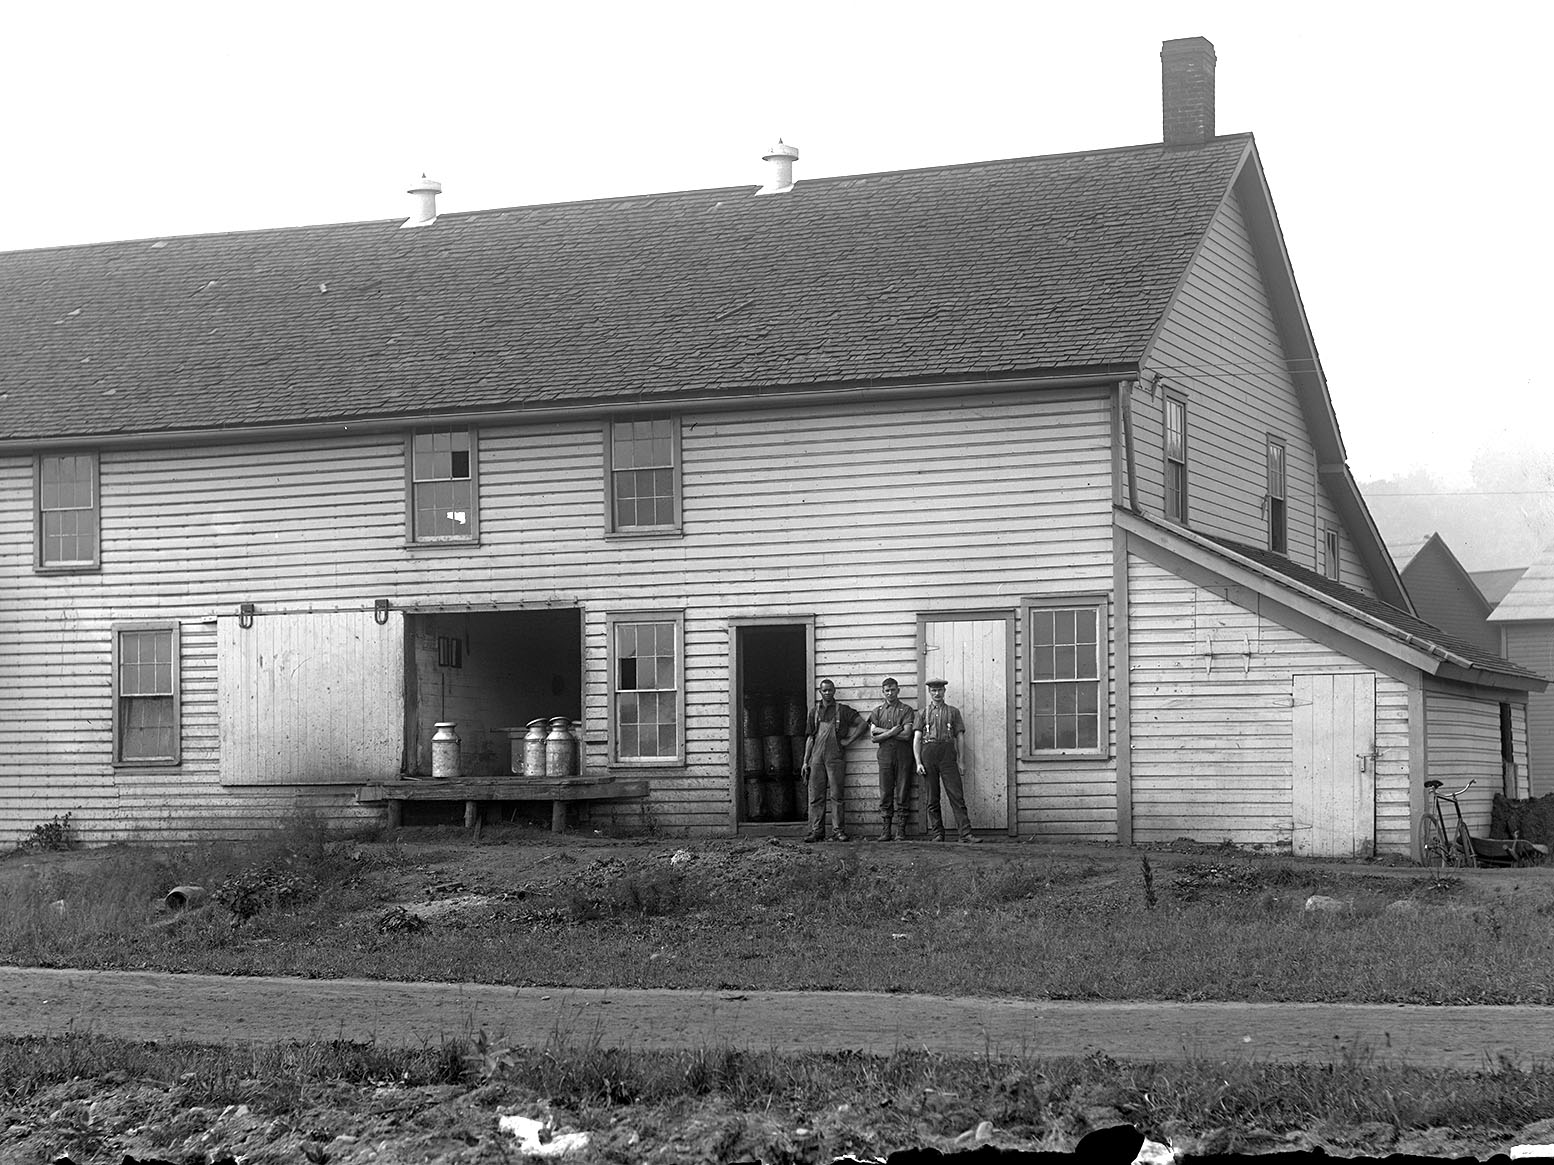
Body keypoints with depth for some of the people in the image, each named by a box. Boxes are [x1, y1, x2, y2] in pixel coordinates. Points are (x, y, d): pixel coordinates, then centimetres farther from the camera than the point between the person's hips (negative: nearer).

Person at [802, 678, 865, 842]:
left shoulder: (842, 710, 7)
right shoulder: (814, 712, 15)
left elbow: (862, 724, 7)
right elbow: (810, 737, 15)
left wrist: (848, 740, 0)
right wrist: (805, 761, 10)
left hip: (835, 758, -3)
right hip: (816, 758, 3)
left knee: (836, 796, -4)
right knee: (816, 796, 0)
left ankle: (838, 830, -3)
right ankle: (816, 831, 2)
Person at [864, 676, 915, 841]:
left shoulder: (906, 710, 4)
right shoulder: (877, 712, 13)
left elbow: (906, 735, -9)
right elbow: (873, 737, 4)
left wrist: (883, 732, -6)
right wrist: (892, 732, -9)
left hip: (903, 755, -2)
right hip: (885, 756, 2)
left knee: (901, 795, -2)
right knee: (885, 795, 0)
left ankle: (901, 831, -1)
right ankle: (886, 830, 4)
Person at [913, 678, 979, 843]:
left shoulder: (953, 711, 13)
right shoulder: (923, 713, 13)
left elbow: (960, 737, 11)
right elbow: (916, 739, 8)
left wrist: (960, 761, 4)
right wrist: (918, 763, -3)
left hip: (947, 754, -1)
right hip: (928, 753, 1)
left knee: (956, 795, -9)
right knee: (931, 798, 2)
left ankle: (965, 832, -13)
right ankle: (937, 833, 8)